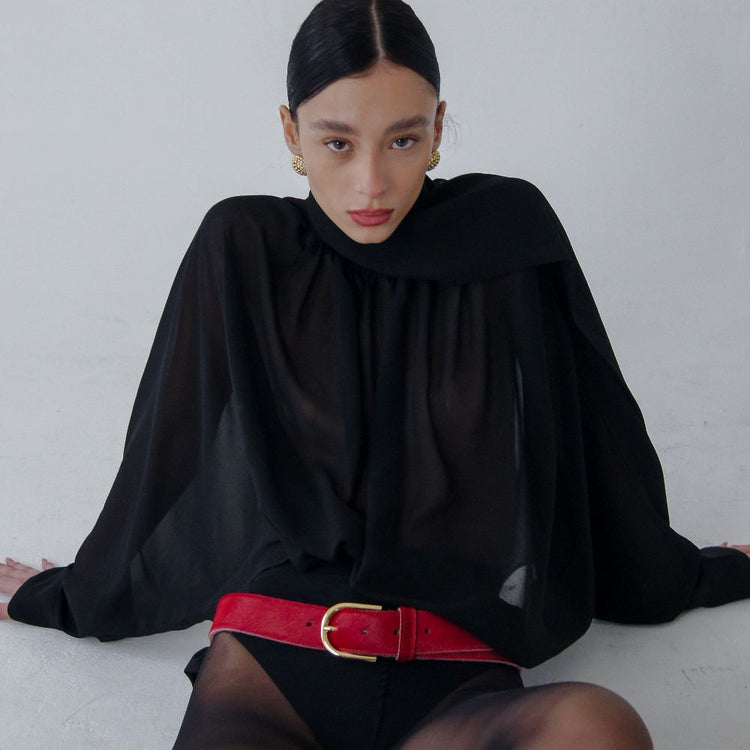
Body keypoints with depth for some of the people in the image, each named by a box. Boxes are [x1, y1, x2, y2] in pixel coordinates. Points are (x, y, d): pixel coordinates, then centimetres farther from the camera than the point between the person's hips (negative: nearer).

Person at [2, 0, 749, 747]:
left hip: (455, 684, 2)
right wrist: (78, 594, 25)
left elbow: (598, 434, 16)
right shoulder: (242, 249, 4)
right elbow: (165, 449, 15)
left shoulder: (506, 233, 4)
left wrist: (690, 574, 28)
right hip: (269, 664, -2)